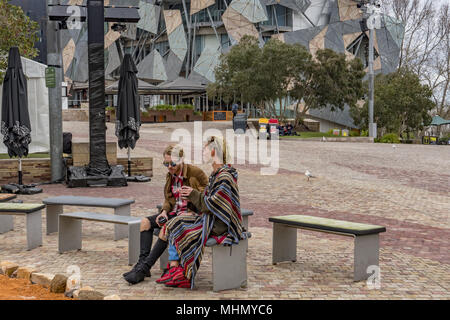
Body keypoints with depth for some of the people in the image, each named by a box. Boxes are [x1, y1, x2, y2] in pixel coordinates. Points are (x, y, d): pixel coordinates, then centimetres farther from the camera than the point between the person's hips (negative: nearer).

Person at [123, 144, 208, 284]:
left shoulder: (195, 172, -11)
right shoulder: (170, 175, 10)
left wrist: (192, 213, -18)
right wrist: (164, 211, -4)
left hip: (190, 214, -8)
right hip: (174, 212, 8)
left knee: (166, 228, -31)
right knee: (145, 222, -9)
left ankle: (144, 268, -28)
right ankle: (142, 261, -20)